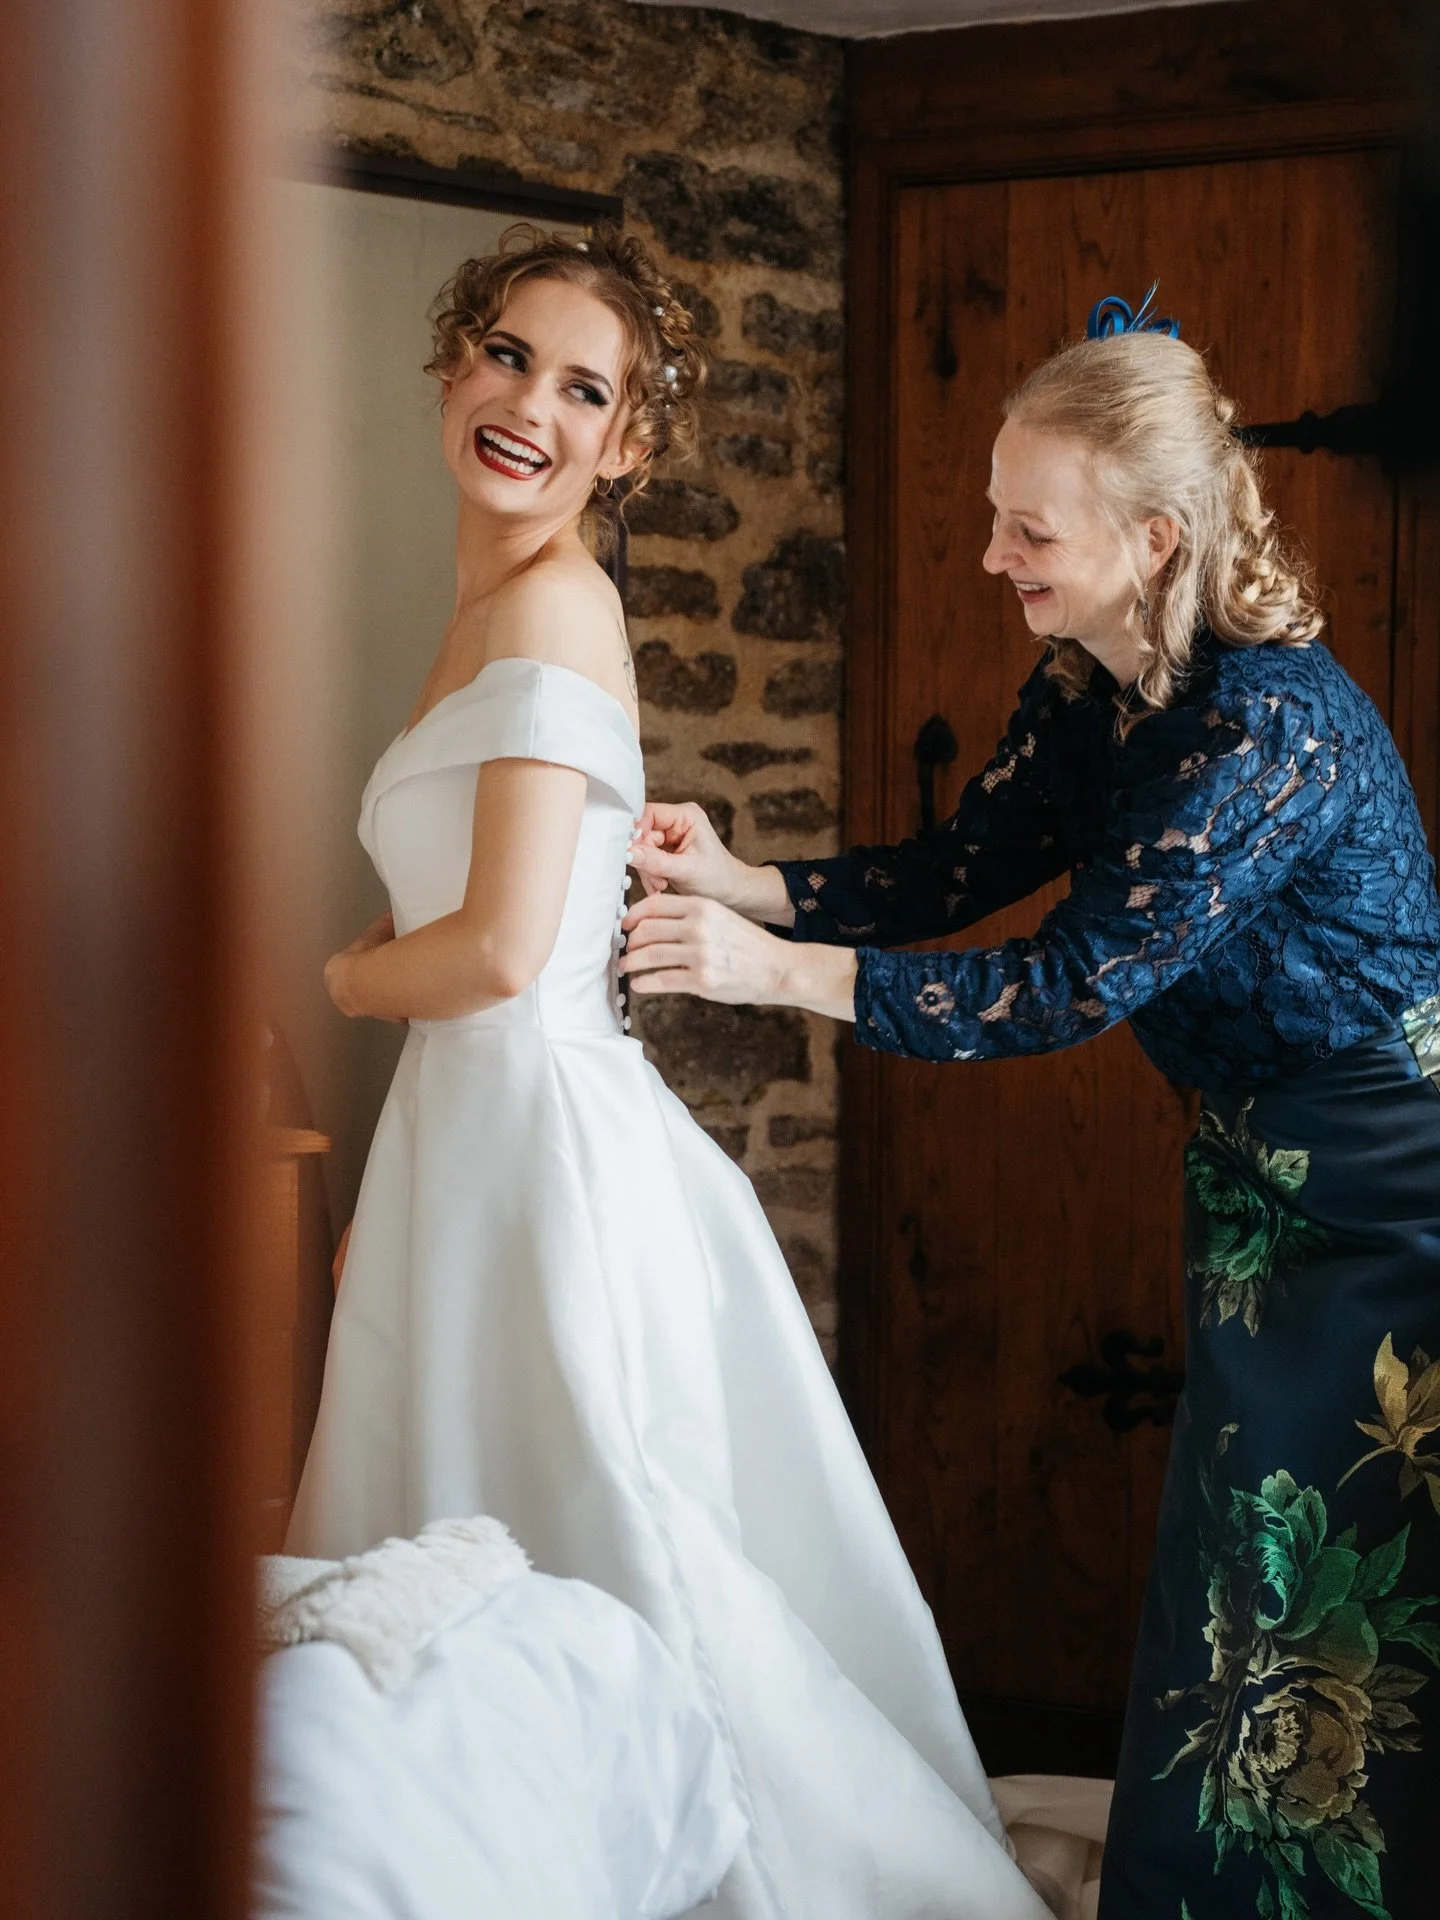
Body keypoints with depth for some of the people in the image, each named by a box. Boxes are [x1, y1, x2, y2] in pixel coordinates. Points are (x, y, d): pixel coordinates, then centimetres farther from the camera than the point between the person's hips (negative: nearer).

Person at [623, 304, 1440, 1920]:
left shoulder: (1272, 724, -26)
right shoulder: (1085, 698, 1)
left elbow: (1076, 983, -25)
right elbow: (949, 874, 8)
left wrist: (775, 969, -25)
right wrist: (735, 879, -8)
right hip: (1261, 1181, 8)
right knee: (1232, 1596, 13)